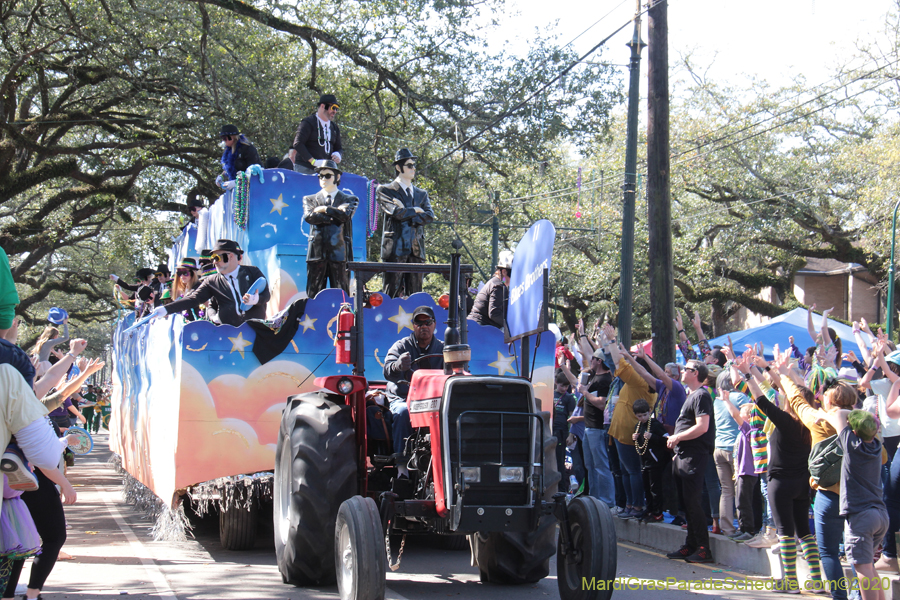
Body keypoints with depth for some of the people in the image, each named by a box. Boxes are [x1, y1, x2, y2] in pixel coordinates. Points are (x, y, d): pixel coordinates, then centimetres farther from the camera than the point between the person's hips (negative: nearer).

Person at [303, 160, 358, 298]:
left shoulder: (349, 200, 14)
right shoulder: (310, 199, 18)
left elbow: (346, 215, -7)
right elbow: (308, 217, -3)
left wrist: (324, 209, -2)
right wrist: (335, 213, -4)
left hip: (339, 252, -1)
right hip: (316, 251, 1)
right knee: (313, 295, -2)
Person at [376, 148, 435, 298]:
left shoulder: (422, 194, 22)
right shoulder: (385, 190, 6)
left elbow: (429, 216, 5)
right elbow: (396, 212, -10)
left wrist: (406, 214, -6)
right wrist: (415, 211, 4)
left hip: (416, 249, 5)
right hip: (395, 248, -5)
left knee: (415, 294, 1)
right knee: (392, 293, -10)